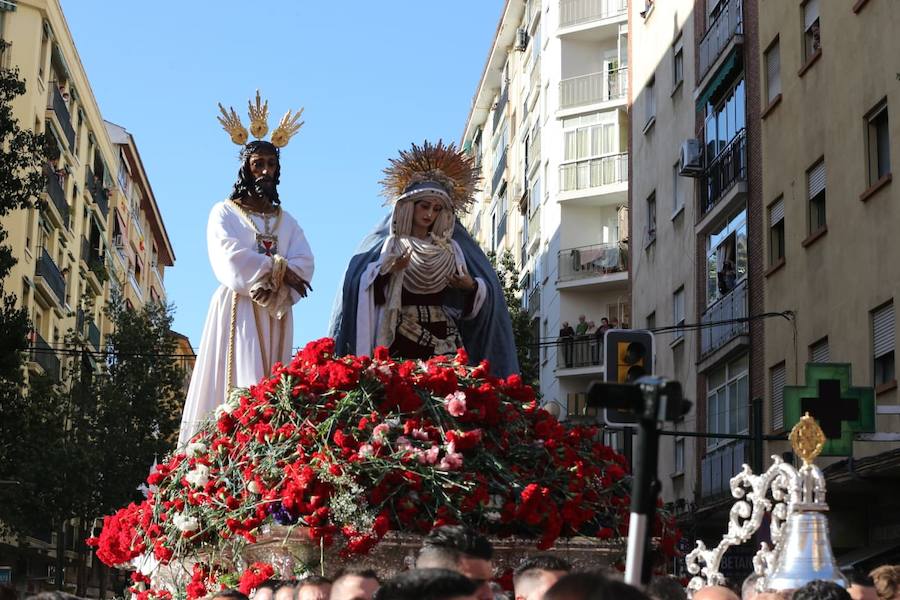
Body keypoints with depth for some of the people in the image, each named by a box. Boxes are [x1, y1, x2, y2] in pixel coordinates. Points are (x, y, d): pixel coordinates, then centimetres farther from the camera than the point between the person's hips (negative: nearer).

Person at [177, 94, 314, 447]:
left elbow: (304, 264, 4)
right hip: (237, 309, -4)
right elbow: (230, 258, -9)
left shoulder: (285, 220, 21)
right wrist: (277, 267, -8)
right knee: (240, 387, -15)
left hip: (275, 313, 4)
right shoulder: (224, 213, 10)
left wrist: (271, 284, -14)